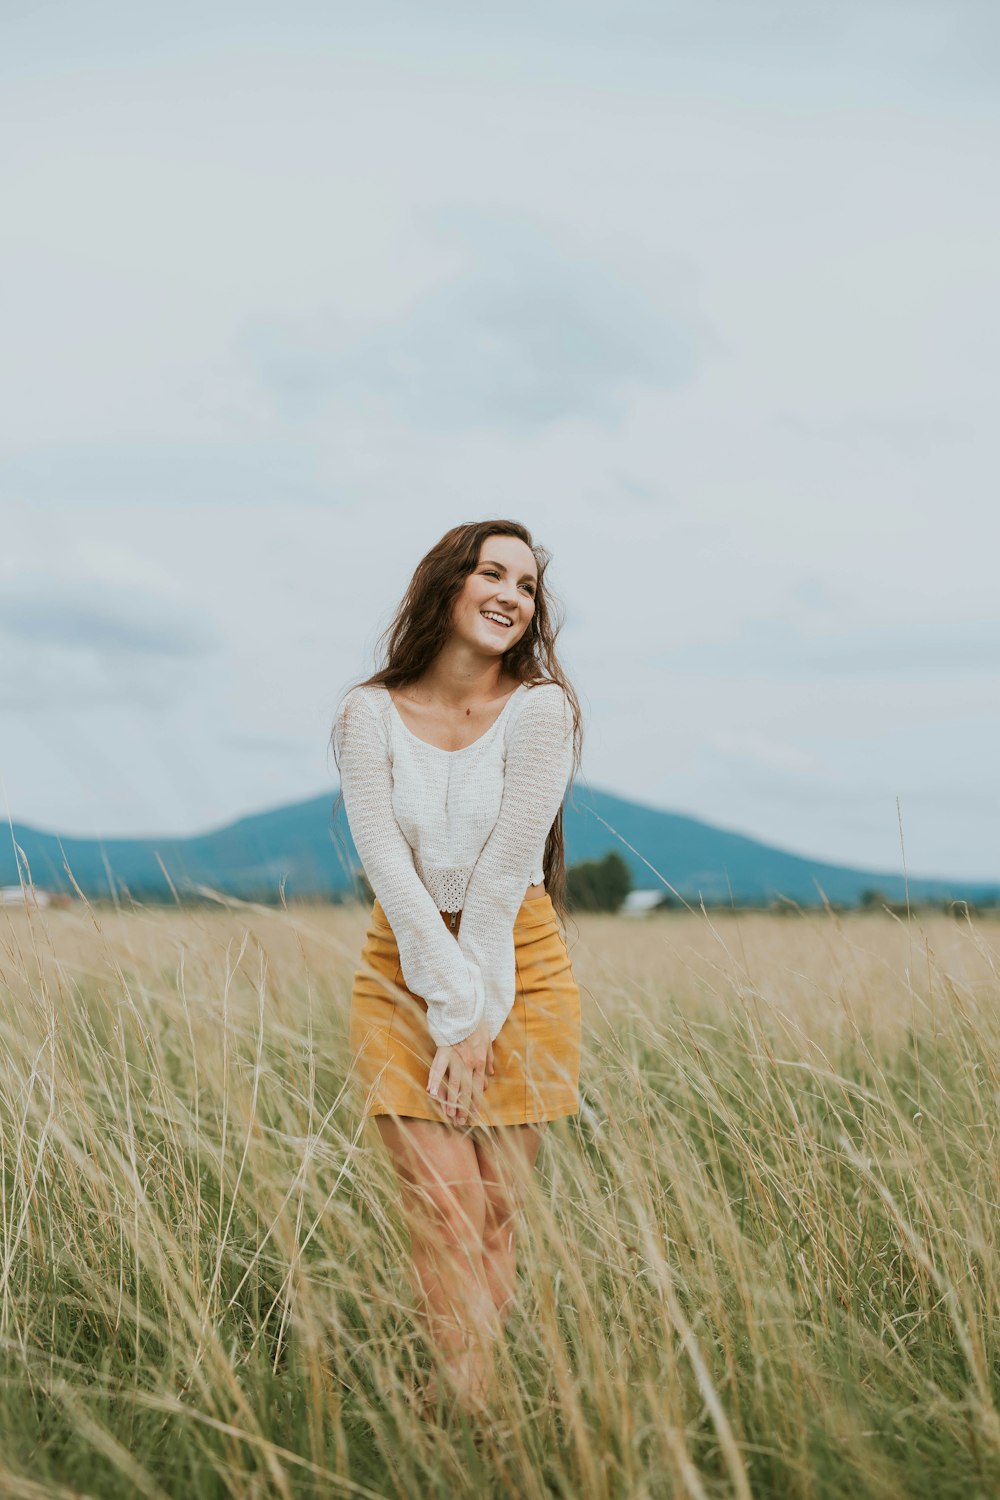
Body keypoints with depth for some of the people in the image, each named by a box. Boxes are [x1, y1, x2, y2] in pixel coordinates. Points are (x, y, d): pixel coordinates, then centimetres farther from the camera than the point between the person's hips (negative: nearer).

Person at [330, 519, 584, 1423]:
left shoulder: (540, 709, -9)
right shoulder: (371, 714, -4)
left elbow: (501, 876, -13)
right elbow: (389, 870, -9)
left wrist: (480, 1019, -14)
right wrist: (452, 1003, -15)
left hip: (521, 966, -1)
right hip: (405, 968, 1)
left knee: (497, 1212, 1)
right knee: (445, 1207, -7)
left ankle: (478, 1396, 11)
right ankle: (465, 1405, -1)